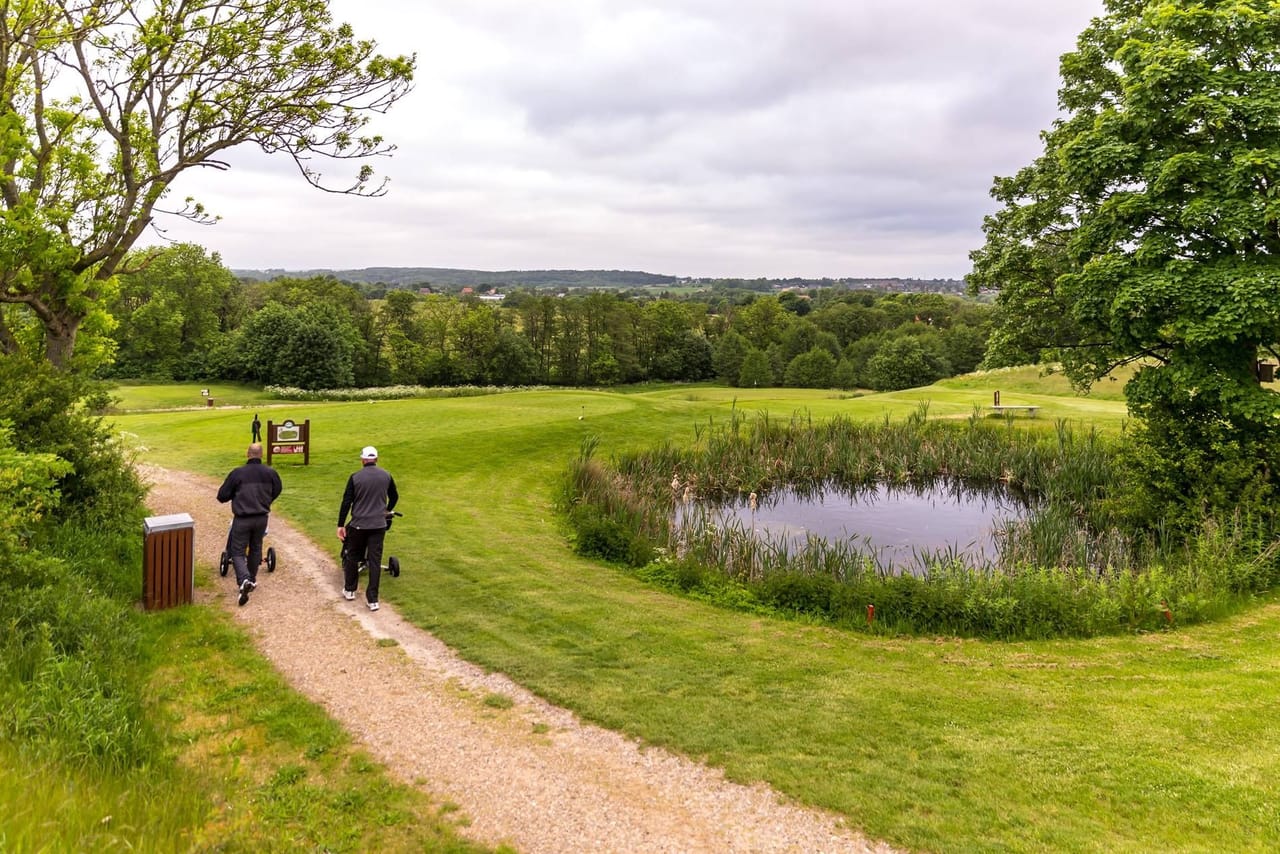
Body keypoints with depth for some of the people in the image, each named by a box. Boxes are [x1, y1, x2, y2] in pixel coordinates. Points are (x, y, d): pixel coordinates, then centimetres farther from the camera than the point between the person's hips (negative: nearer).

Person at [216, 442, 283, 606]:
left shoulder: (237, 473, -11)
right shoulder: (270, 473, 0)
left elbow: (222, 496, -6)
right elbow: (277, 490, 18)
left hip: (242, 519, -3)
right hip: (262, 518, 3)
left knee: (237, 552, 4)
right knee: (256, 548, 22)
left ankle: (244, 580, -18)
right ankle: (252, 579, 31)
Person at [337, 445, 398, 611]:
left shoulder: (355, 478, -7)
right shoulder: (386, 476, 1)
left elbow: (346, 502, -7)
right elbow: (394, 497, 15)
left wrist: (341, 525, 0)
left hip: (358, 524, -1)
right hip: (379, 525, 2)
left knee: (352, 557, 18)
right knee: (375, 561, 3)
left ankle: (349, 590, 31)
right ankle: (373, 600, 2)